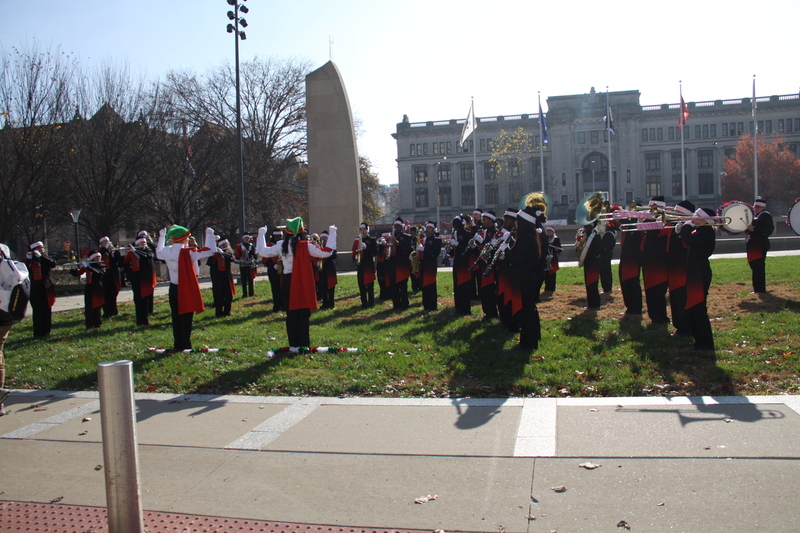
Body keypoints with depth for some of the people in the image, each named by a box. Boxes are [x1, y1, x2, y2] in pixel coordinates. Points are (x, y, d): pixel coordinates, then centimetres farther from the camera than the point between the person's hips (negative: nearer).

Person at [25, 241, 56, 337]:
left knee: (46, 310, 3)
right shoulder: (29, 260, 6)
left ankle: (46, 331, 11)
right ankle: (38, 332, 2)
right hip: (35, 289, -1)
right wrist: (28, 259, -22)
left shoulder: (45, 259, 9)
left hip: (46, 288, 1)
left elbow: (53, 264, -13)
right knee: (37, 311, -2)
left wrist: (41, 256, -21)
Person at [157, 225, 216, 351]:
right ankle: (185, 345, 5)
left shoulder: (166, 251, -2)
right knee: (186, 318, 2)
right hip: (187, 289, -5)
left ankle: (177, 344, 19)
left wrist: (162, 237, 33)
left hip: (173, 289, 5)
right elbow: (210, 251, -16)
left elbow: (158, 252, 24)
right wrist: (209, 235, -6)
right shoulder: (188, 252, -18)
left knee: (176, 317, 13)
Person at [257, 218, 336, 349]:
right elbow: (326, 252, -11)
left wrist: (261, 235, 23)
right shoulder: (305, 245, -9)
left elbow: (262, 251, 10)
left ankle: (293, 344, 12)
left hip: (288, 281, 3)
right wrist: (332, 234, -3)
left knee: (291, 314, 9)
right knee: (303, 314, 4)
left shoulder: (282, 246, 0)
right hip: (303, 282, -3)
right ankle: (303, 344, 5)